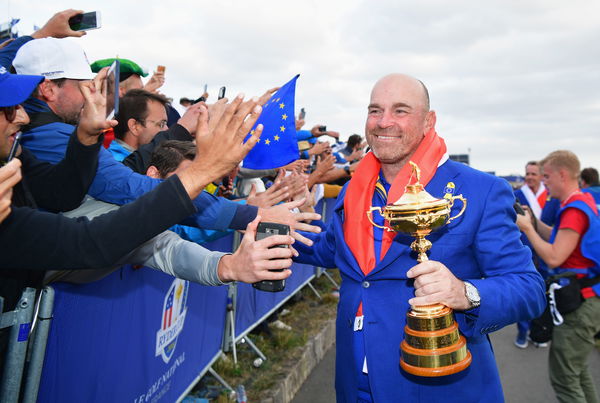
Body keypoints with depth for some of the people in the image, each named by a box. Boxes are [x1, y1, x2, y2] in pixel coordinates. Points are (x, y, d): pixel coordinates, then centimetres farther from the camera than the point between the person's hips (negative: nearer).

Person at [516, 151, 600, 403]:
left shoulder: (575, 209, -20)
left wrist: (527, 227, -13)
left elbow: (554, 257, -23)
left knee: (563, 378, -2)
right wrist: (534, 221, 5)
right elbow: (562, 241, 16)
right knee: (577, 370, 23)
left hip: (580, 303, -10)